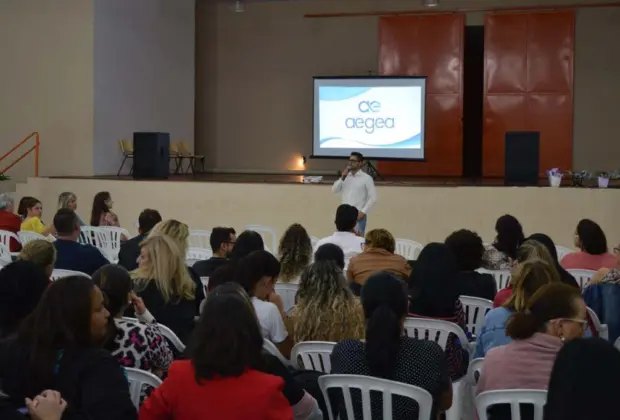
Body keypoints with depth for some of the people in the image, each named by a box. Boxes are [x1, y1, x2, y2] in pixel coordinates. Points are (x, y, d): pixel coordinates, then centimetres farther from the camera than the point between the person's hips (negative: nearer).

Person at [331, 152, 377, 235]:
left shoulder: (366, 178, -3)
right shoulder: (345, 176, 13)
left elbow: (373, 198, -6)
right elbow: (334, 190, 5)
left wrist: (363, 212, -11)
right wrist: (342, 178, -8)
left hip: (358, 215, -5)